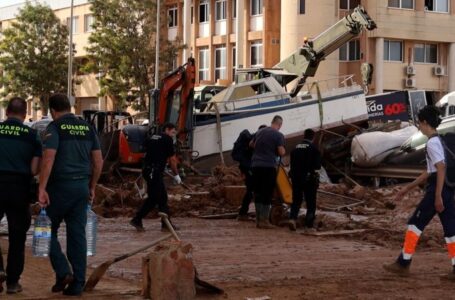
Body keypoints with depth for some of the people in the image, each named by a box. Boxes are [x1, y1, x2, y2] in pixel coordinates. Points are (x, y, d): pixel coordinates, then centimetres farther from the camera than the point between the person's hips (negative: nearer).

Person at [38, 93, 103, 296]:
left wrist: (41, 188, -18)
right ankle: (77, 285, 7)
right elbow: (98, 161, 11)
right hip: (81, 186, 5)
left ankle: (63, 272, -3)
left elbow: (48, 159, -19)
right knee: (77, 235, 7)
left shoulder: (55, 128, -7)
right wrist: (92, 187, 20)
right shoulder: (87, 128, 10)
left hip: (60, 186, -5)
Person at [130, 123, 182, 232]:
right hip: (154, 172, -9)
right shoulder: (167, 139, -3)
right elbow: (172, 159, -2)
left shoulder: (152, 138, 20)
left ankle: (166, 224, 13)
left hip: (148, 169, 9)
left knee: (162, 197, 11)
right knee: (153, 198, -5)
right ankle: (137, 220, -2)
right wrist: (176, 175, 7)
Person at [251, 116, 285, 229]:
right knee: (268, 193, 0)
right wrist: (283, 151, 9)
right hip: (269, 166, -6)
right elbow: (281, 152, -12)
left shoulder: (260, 132, 12)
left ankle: (258, 219, 14)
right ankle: (264, 220, -1)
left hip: (256, 165, 6)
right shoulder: (278, 135, -6)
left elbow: (252, 144, 26)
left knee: (258, 192, 11)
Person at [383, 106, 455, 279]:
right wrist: (408, 188, 28)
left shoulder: (432, 143, -11)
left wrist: (438, 196, -22)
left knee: (415, 223, 1)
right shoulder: (441, 140, 19)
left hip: (437, 188, -9)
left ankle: (403, 264, 6)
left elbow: (441, 169, -20)